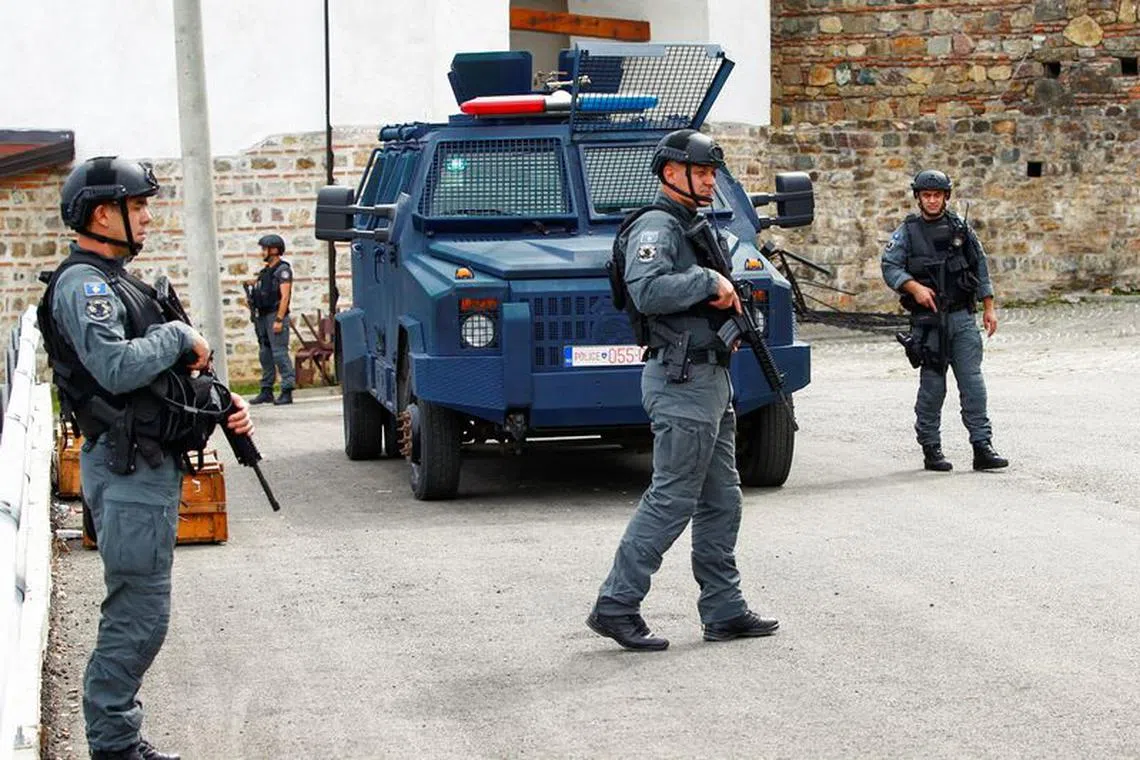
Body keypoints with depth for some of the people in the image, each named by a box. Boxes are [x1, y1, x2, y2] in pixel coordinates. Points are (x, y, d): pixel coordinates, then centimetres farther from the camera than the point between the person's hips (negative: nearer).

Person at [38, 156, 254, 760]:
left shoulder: (116, 282, 19)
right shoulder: (82, 284, -13)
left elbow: (159, 369, 23)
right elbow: (116, 366, -28)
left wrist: (224, 405, 8)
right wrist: (178, 337, -13)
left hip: (147, 465, 10)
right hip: (127, 471, -10)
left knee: (135, 617, 14)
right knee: (138, 618, -7)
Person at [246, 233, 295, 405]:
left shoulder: (283, 270, -8)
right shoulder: (265, 271, 19)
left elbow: (284, 296, -16)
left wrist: (279, 320, -21)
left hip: (276, 315, -9)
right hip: (263, 316, 9)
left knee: (280, 353, -12)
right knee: (265, 354, 10)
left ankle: (287, 391, -13)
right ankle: (266, 391, 16)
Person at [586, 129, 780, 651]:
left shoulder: (694, 228, 19)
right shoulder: (656, 228, -12)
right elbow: (647, 290, -29)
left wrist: (727, 300, 7)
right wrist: (709, 281, -22)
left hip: (711, 378, 11)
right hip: (681, 379, -11)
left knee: (721, 502, 12)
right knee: (671, 500, -8)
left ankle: (724, 611, 17)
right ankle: (615, 606, -3)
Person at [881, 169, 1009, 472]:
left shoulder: (960, 228, 10)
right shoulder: (907, 232, 4)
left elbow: (981, 268, 14)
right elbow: (890, 267, -5)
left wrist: (989, 308, 10)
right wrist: (915, 287, -20)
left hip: (963, 317, 2)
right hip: (928, 321, -2)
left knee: (973, 382, -4)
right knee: (932, 386, 1)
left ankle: (982, 447, -3)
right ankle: (930, 449, 10)